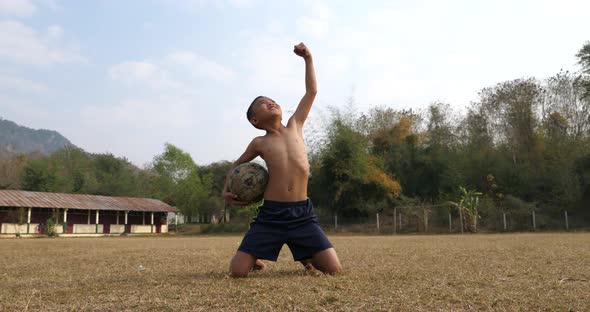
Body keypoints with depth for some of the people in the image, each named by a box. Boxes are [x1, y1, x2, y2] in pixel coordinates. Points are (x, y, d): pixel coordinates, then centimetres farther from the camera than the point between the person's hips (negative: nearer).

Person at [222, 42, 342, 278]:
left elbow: (312, 91, 15)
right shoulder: (259, 143, 8)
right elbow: (237, 165, 25)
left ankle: (306, 257, 28)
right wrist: (226, 190, 11)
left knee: (334, 269, -6)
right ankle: (256, 260, 27)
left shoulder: (295, 126, 12)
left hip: (302, 213, 1)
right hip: (271, 214, -1)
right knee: (237, 271, -10)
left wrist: (308, 58, 13)